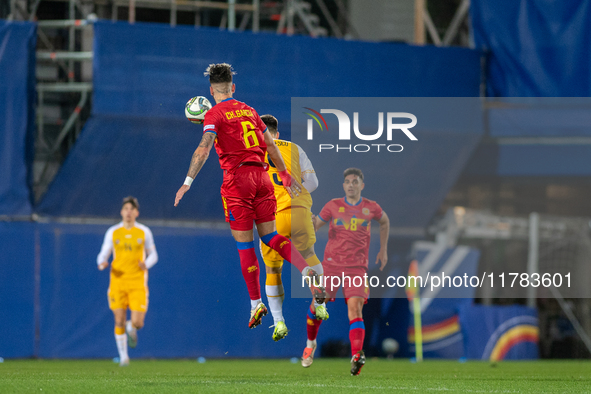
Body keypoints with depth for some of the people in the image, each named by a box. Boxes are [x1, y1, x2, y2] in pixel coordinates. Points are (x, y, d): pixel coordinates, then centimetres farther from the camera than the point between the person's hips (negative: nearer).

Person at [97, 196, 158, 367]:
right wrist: (101, 263, -16)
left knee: (137, 323, -11)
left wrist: (146, 264, -12)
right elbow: (103, 254, 8)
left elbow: (153, 255, 11)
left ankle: (131, 330, 28)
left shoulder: (144, 232, 4)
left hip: (138, 283, 0)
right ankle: (123, 356, 14)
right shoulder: (113, 232, 4)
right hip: (118, 281, 0)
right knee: (119, 321, -4)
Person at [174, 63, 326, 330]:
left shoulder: (215, 114, -2)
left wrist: (188, 182, -16)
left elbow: (204, 148, -14)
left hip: (236, 177, -5)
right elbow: (271, 145, 20)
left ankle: (256, 303, 0)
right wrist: (285, 175, 29)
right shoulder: (248, 110, 17)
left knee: (244, 245, 0)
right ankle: (308, 272, -14)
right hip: (260, 174, 5)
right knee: (269, 236, 10)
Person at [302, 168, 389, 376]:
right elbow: (313, 226, 5)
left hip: (356, 267, -1)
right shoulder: (333, 206, 2)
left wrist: (383, 250, 23)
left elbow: (384, 221, 25)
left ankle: (356, 357, -33)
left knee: (355, 308, -19)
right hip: (331, 263, 1)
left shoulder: (371, 208, 4)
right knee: (317, 306, 4)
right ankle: (310, 343, 35)